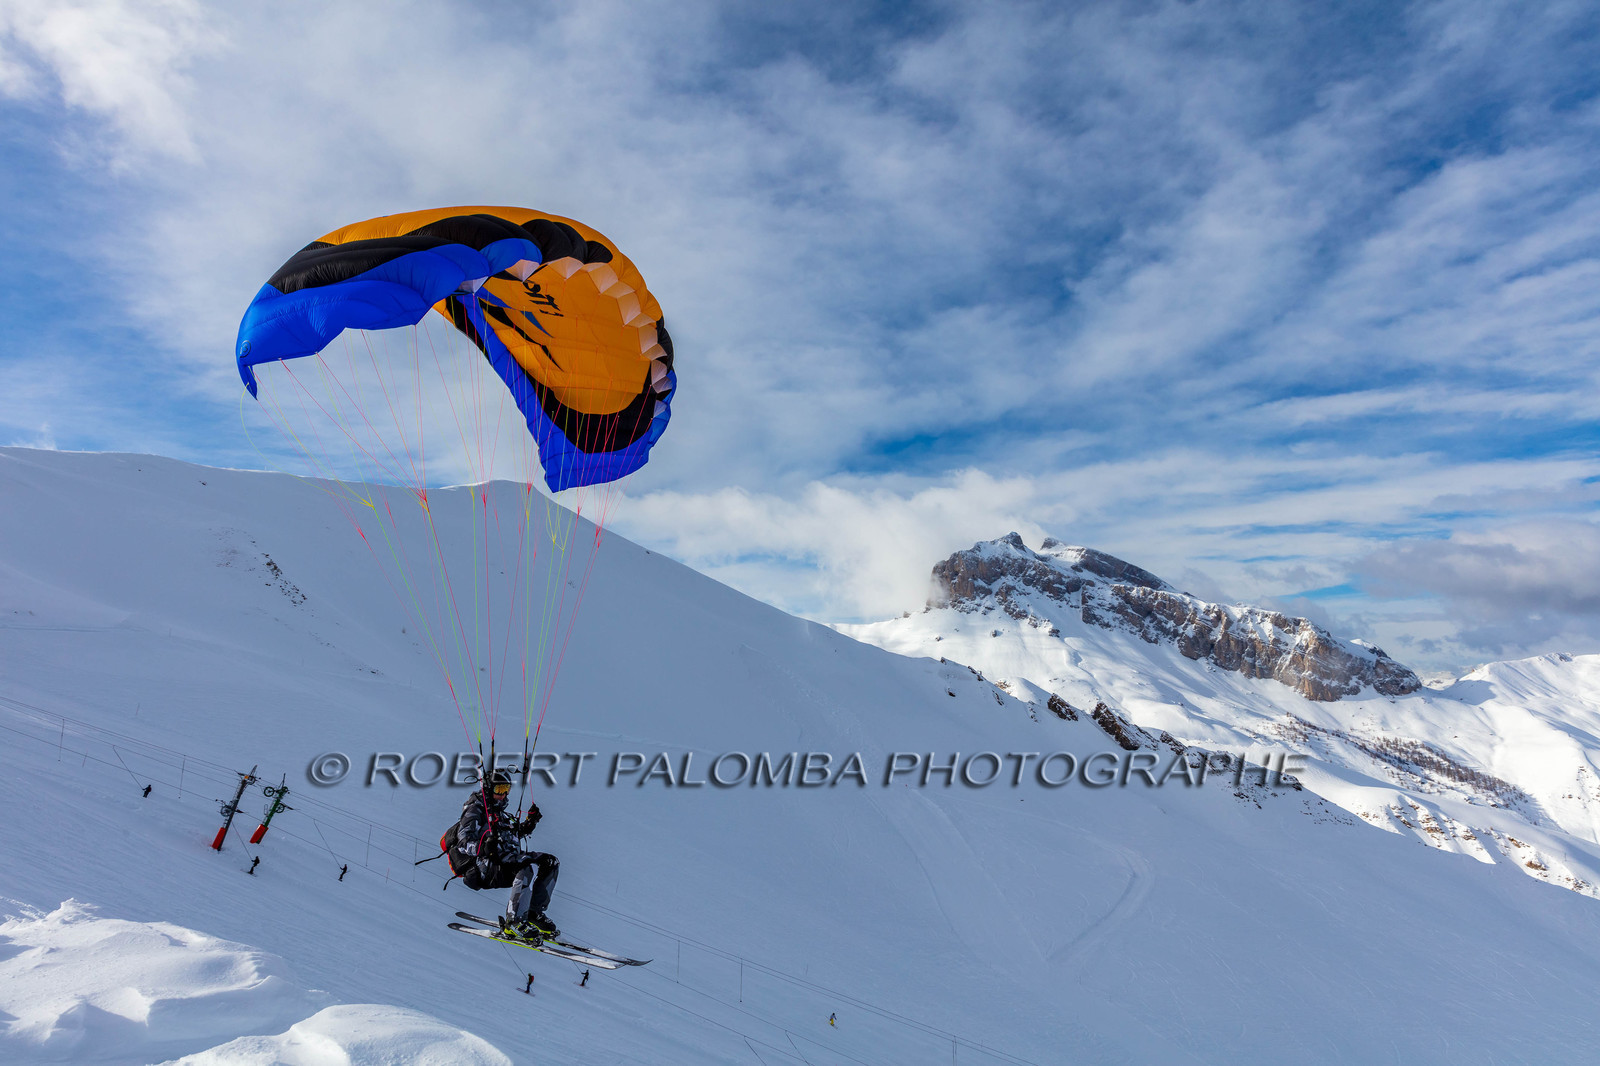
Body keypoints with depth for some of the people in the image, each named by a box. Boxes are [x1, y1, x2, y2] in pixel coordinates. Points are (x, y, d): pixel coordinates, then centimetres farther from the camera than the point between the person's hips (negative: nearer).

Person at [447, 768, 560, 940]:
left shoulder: (499, 813, 26)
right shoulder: (475, 810, 0)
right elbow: (465, 842, -13)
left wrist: (529, 822, 22)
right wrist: (484, 848, -34)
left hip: (507, 861, 9)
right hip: (485, 868, -9)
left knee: (550, 862, -6)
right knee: (530, 864, -33)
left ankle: (534, 912, -9)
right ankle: (514, 921, -35)